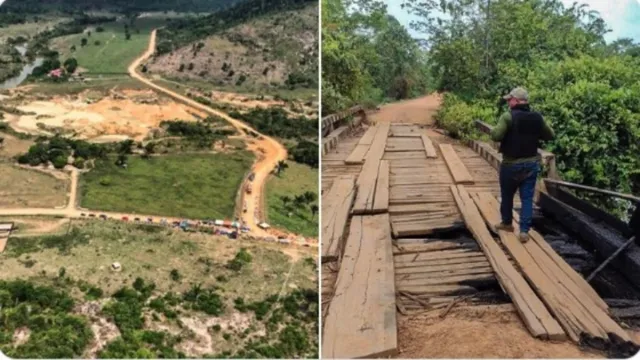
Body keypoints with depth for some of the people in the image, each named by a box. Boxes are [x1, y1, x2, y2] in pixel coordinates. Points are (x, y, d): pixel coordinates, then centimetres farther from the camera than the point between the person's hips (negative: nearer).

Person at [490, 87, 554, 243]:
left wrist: (494, 130, -3)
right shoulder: (537, 117, 1)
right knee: (527, 198, 6)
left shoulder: (508, 116, -15)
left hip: (511, 164, -4)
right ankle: (524, 231, 2)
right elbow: (550, 135, 11)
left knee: (507, 195, 17)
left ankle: (507, 223, 33)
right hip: (531, 163, 4)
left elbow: (496, 136, -24)